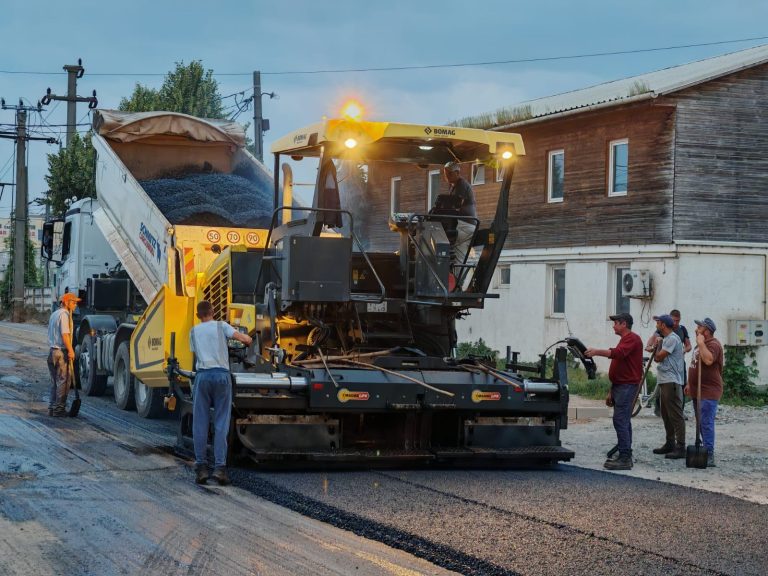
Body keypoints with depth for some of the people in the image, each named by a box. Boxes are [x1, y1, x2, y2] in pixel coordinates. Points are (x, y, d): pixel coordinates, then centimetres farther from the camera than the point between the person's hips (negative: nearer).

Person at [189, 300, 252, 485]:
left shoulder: (194, 331, 18)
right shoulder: (221, 326, 11)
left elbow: (196, 354, 19)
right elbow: (246, 339, 1)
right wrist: (247, 339, 23)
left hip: (202, 375, 1)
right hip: (222, 374, -1)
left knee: (200, 423, 5)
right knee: (221, 424, 0)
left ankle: (201, 467, 1)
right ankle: (220, 467, -7)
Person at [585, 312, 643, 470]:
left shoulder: (632, 339, -9)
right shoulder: (625, 339, 25)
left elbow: (619, 353, -30)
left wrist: (597, 352, -34)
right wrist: (612, 392, 26)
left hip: (627, 386, -11)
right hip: (621, 386, 11)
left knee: (620, 420, -14)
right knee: (624, 421, 12)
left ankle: (625, 458, -16)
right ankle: (625, 457, 15)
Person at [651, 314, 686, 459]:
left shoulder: (672, 339, -13)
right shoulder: (666, 339, 19)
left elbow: (658, 357, -15)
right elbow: (658, 358, 20)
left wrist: (656, 346, 3)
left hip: (671, 382, -11)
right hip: (664, 381, 11)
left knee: (676, 415, -11)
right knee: (666, 415, 16)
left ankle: (680, 447, -12)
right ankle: (670, 444, 24)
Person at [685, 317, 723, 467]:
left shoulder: (713, 344, -14)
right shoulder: (702, 344, 19)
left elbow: (708, 360, -33)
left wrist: (701, 343, -24)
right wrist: (690, 384, 26)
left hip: (708, 392, -10)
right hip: (698, 391, 10)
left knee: (706, 423, -12)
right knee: (702, 423, 13)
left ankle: (709, 455, -13)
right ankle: (706, 450, 20)